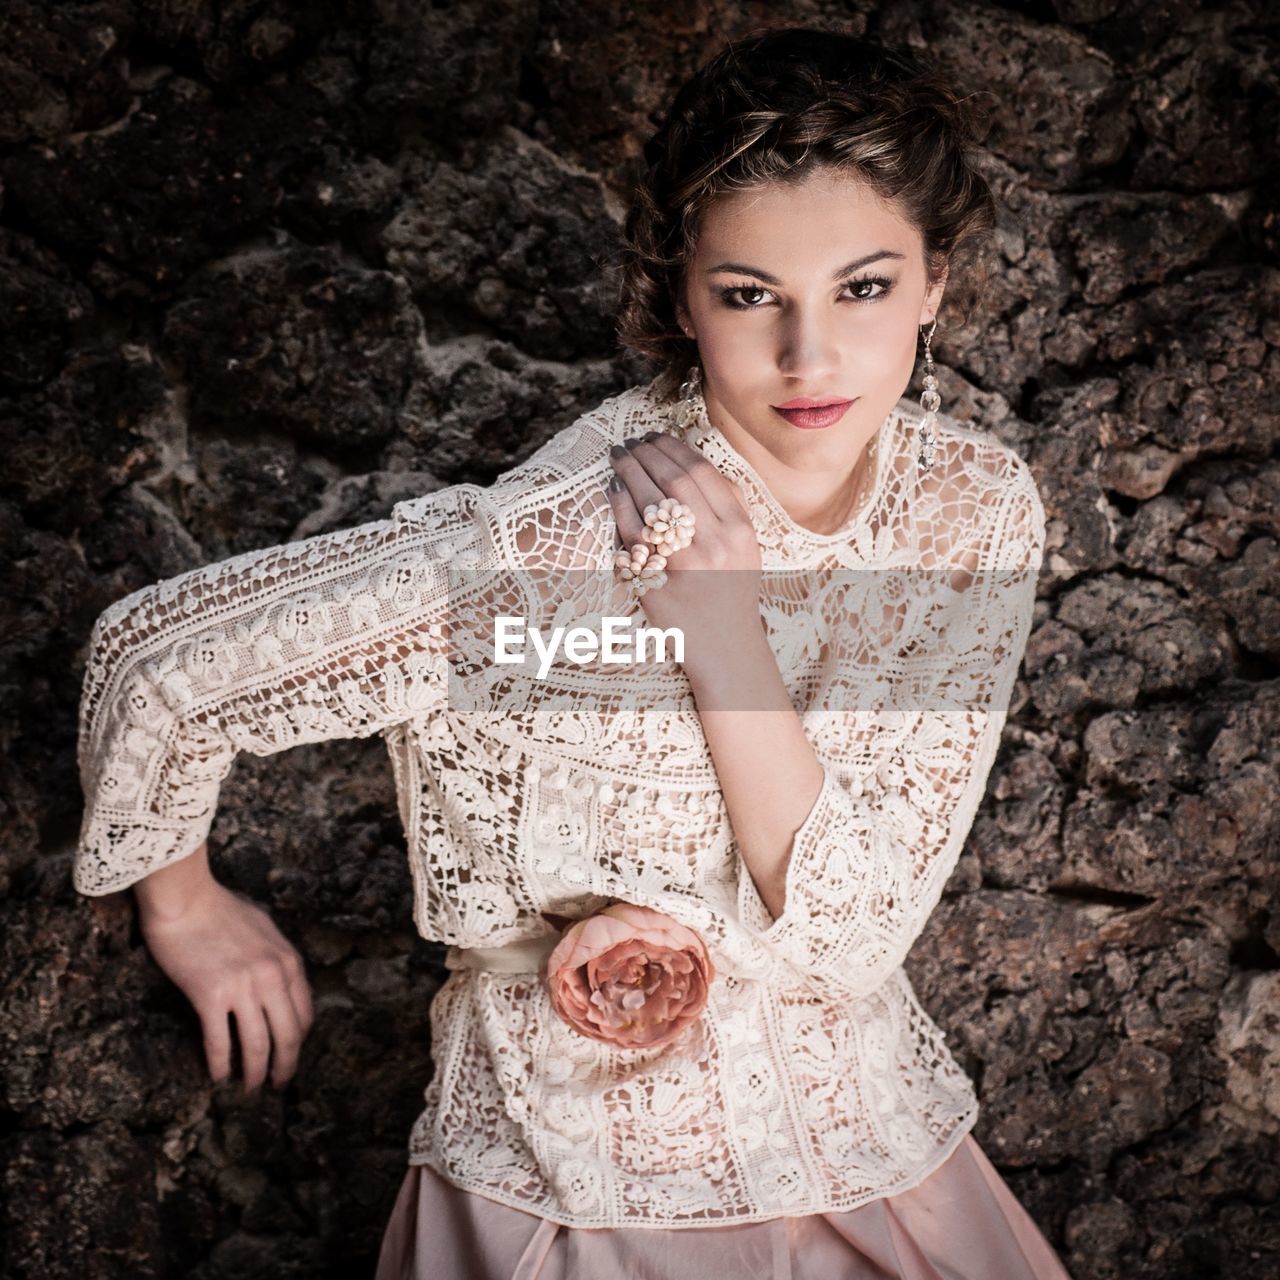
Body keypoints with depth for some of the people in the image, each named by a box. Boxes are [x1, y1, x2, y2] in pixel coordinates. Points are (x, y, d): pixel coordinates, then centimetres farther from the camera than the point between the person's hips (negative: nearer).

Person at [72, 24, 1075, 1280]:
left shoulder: (979, 507, -14)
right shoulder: (555, 547, -29)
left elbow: (847, 938, -19)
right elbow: (158, 654, -20)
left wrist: (723, 623, -29)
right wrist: (186, 905, -4)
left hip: (853, 1135, 4)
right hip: (578, 1172, -4)